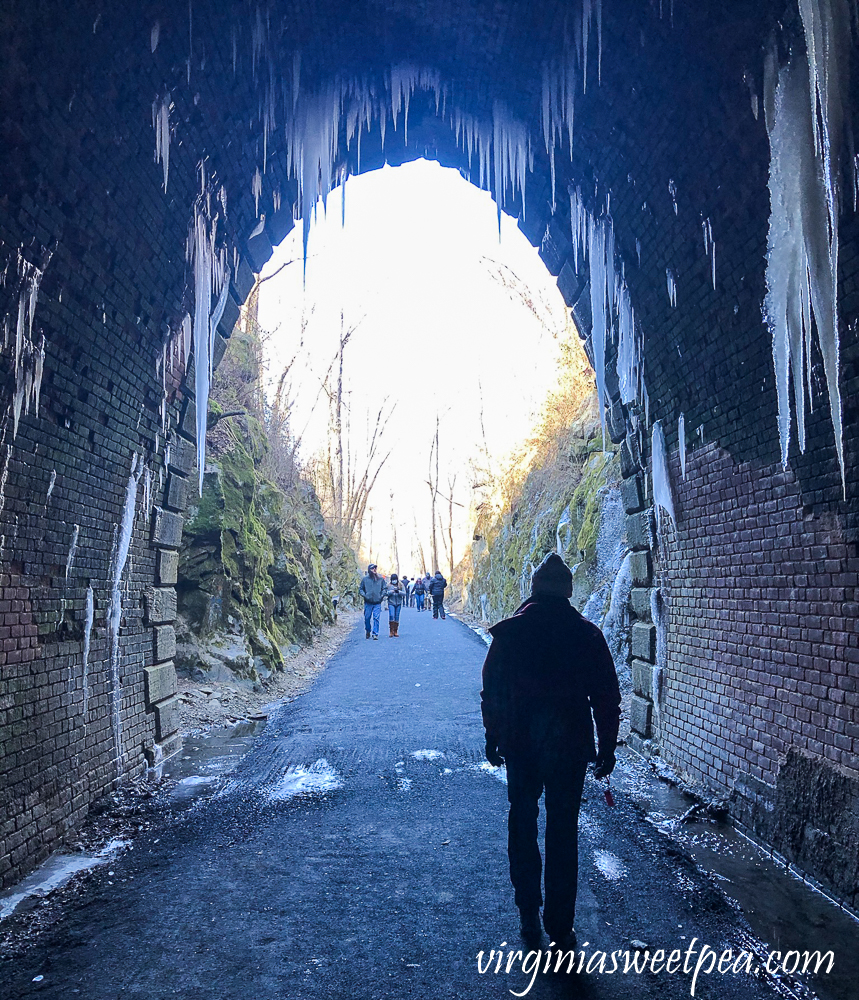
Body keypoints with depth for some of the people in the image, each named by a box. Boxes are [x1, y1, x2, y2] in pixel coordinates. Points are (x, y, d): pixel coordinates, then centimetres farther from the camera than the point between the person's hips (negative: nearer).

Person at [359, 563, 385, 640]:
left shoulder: (381, 579, 7)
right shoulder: (365, 579, 5)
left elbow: (384, 589, 12)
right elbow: (361, 589, 10)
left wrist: (381, 596, -3)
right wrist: (364, 595, -6)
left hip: (377, 603, 0)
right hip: (368, 603, 0)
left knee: (376, 618, -8)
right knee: (367, 618, 6)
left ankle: (375, 634, -5)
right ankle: (368, 631, 28)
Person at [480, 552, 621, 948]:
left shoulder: (508, 632, -3)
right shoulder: (587, 634, -4)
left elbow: (491, 692, 1)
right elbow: (607, 698, -2)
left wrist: (492, 738, 10)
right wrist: (607, 748, 6)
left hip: (519, 745, 1)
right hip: (569, 747, 0)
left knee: (522, 825, 17)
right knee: (563, 833, 8)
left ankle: (528, 915, 25)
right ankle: (559, 927, 13)